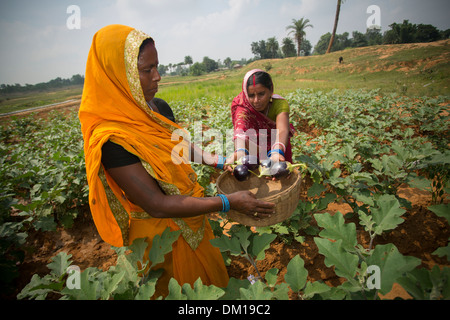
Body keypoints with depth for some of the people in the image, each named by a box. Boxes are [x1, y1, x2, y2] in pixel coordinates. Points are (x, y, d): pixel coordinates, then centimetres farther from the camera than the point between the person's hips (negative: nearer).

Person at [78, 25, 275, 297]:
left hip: (192, 218, 7)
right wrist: (229, 202, -31)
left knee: (211, 272, 31)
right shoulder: (112, 139, -31)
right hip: (162, 233, -7)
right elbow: (157, 205, -31)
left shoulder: (158, 108, -7)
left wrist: (215, 160, -2)